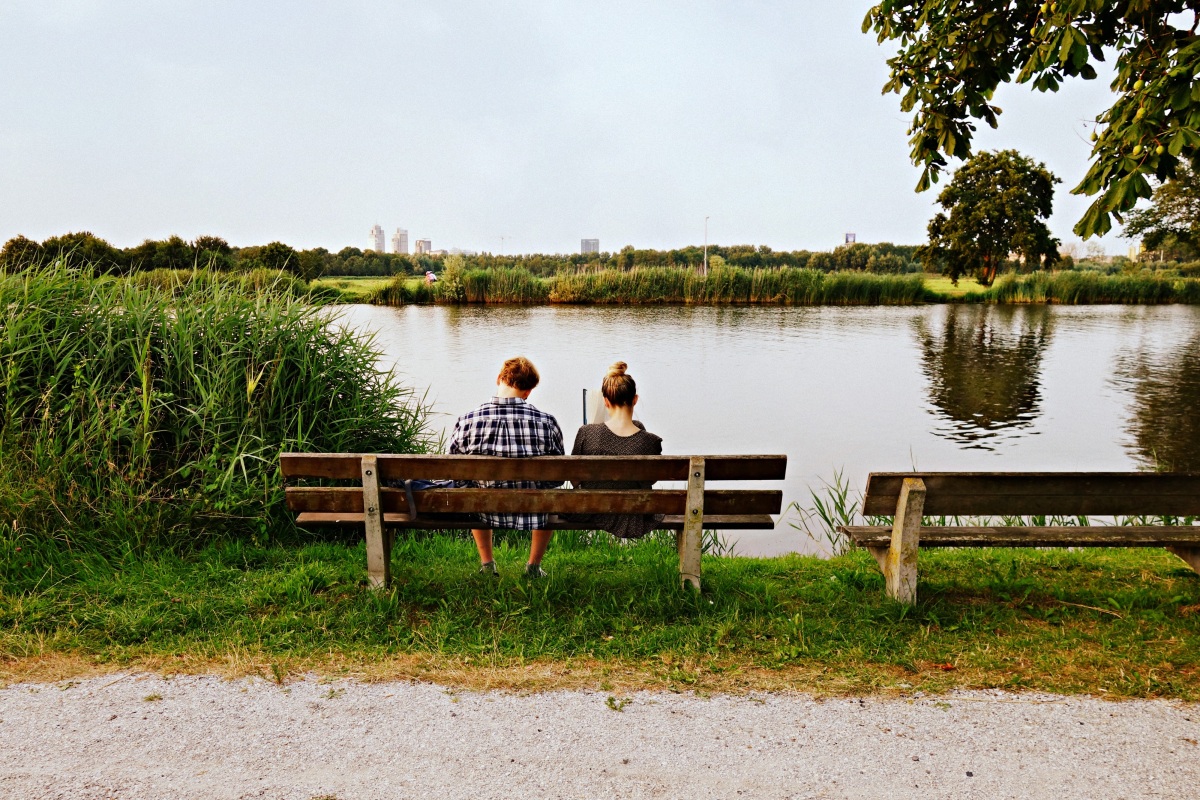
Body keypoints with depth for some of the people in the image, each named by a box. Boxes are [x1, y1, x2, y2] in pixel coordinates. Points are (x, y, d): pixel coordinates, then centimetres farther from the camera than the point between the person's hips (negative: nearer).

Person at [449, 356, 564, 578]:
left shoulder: (466, 421, -16)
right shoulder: (546, 422, -18)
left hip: (486, 512, 1)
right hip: (534, 512, -1)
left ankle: (487, 564, 46)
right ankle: (534, 566, 40)